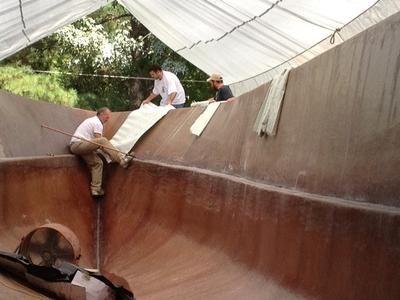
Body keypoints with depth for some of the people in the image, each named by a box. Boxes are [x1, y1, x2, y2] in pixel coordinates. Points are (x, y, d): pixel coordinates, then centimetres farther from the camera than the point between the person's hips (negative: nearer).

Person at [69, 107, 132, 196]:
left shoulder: (92, 120, 25)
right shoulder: (98, 123, -7)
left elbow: (95, 142, 27)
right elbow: (99, 141, -11)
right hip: (78, 144, -10)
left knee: (97, 162, 4)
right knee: (103, 141, -26)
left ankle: (96, 189, -1)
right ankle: (122, 159, -35)